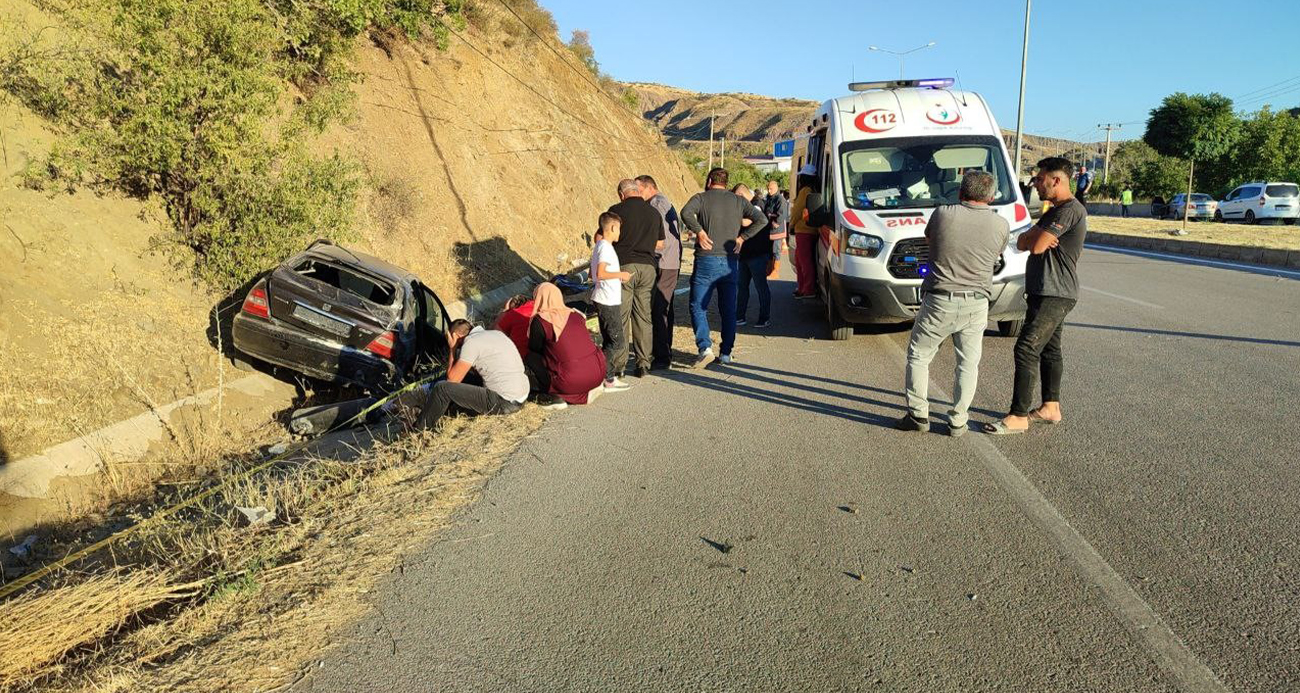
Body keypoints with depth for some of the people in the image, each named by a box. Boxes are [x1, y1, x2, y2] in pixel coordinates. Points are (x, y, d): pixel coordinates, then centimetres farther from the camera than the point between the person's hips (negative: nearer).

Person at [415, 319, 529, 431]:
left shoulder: (471, 343, -11)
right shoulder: (496, 334, 15)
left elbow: (452, 379, -5)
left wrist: (452, 349, 4)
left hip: (503, 403, -9)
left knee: (442, 388, -7)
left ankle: (420, 428, 9)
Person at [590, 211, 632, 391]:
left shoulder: (599, 246, 15)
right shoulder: (606, 247, -15)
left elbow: (592, 274, 19)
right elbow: (600, 274, -25)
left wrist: (618, 276, 18)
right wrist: (620, 274, -14)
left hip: (604, 300, 10)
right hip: (609, 302, -10)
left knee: (609, 340, 14)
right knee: (617, 341, -6)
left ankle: (610, 376, 18)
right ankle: (605, 378, -4)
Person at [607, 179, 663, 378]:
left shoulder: (617, 211, -4)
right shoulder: (654, 213, 11)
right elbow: (660, 244, 17)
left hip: (624, 265, -4)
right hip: (648, 267, 4)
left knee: (620, 317, 2)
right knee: (643, 316, 9)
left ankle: (619, 364, 4)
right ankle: (643, 363, 10)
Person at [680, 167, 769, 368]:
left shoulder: (701, 198, 1)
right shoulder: (738, 201, 10)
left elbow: (686, 213, -20)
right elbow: (762, 219, 0)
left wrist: (699, 232, -12)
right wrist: (742, 237, 1)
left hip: (706, 261, -3)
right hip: (729, 262, 3)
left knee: (698, 307, 3)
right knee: (728, 310, 12)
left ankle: (705, 347, -12)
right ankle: (726, 353, 14)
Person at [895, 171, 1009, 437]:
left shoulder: (943, 214, -7)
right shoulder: (1001, 225, -2)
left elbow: (928, 238, 12)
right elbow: (994, 257, 13)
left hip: (938, 301, -2)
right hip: (976, 305, 2)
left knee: (918, 357, 13)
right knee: (968, 364, 13)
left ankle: (918, 415, 12)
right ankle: (958, 421, 14)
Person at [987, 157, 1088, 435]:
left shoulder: (1070, 209, -16)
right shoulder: (1054, 211, 18)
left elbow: (1037, 245, -22)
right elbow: (1022, 243, 11)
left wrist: (1035, 236, 1)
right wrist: (1038, 235, -11)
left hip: (1054, 295, -11)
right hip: (1048, 293, 11)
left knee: (1026, 349, -12)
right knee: (1049, 349, 15)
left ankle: (1018, 416, -11)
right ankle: (1051, 407, 25)